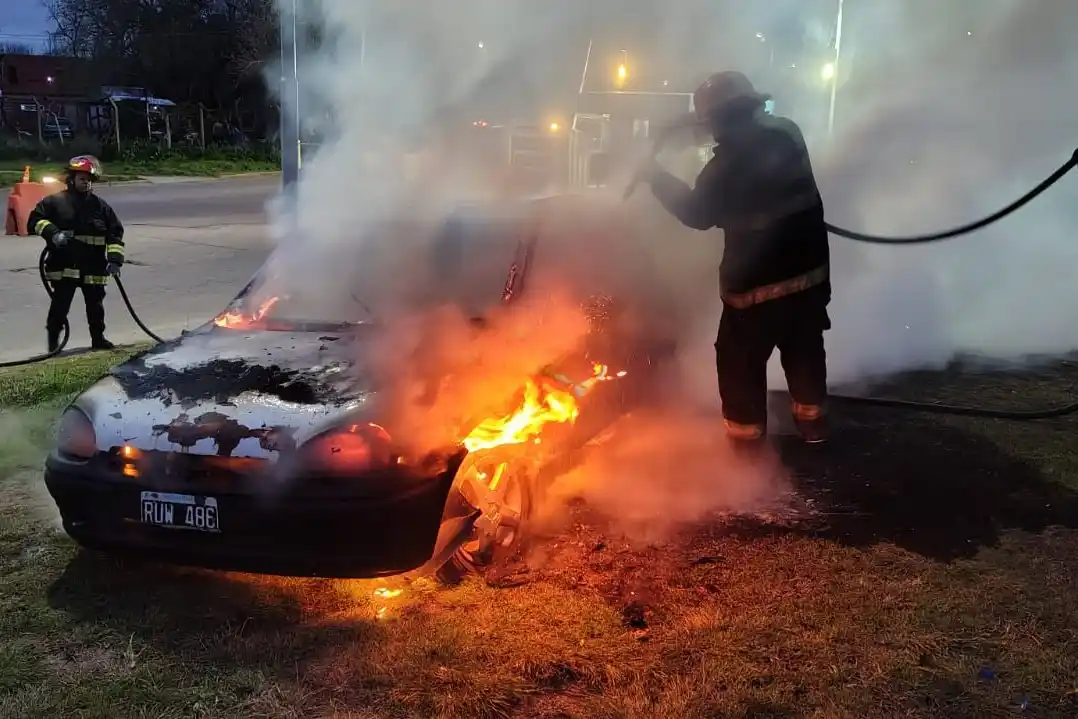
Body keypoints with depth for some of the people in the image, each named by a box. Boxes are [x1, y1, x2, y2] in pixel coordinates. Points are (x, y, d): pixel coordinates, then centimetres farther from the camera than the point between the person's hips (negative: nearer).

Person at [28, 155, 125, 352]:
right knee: (60, 305, -3)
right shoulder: (55, 202, 2)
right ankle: (53, 341, 11)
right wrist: (52, 233, -17)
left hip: (94, 267, 2)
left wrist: (114, 259, -5)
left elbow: (115, 233, 6)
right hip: (63, 266, -2)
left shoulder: (100, 206, 8)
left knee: (95, 305, 11)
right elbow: (35, 220, 1)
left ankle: (98, 338, 25)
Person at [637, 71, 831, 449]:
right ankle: (813, 425, 35)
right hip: (810, 269, 7)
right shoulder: (788, 132, 0)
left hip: (757, 281, -6)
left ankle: (747, 440, 15)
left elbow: (698, 212, -8)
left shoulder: (731, 158, -19)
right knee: (805, 350, 22)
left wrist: (657, 177, 1)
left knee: (740, 361, 9)